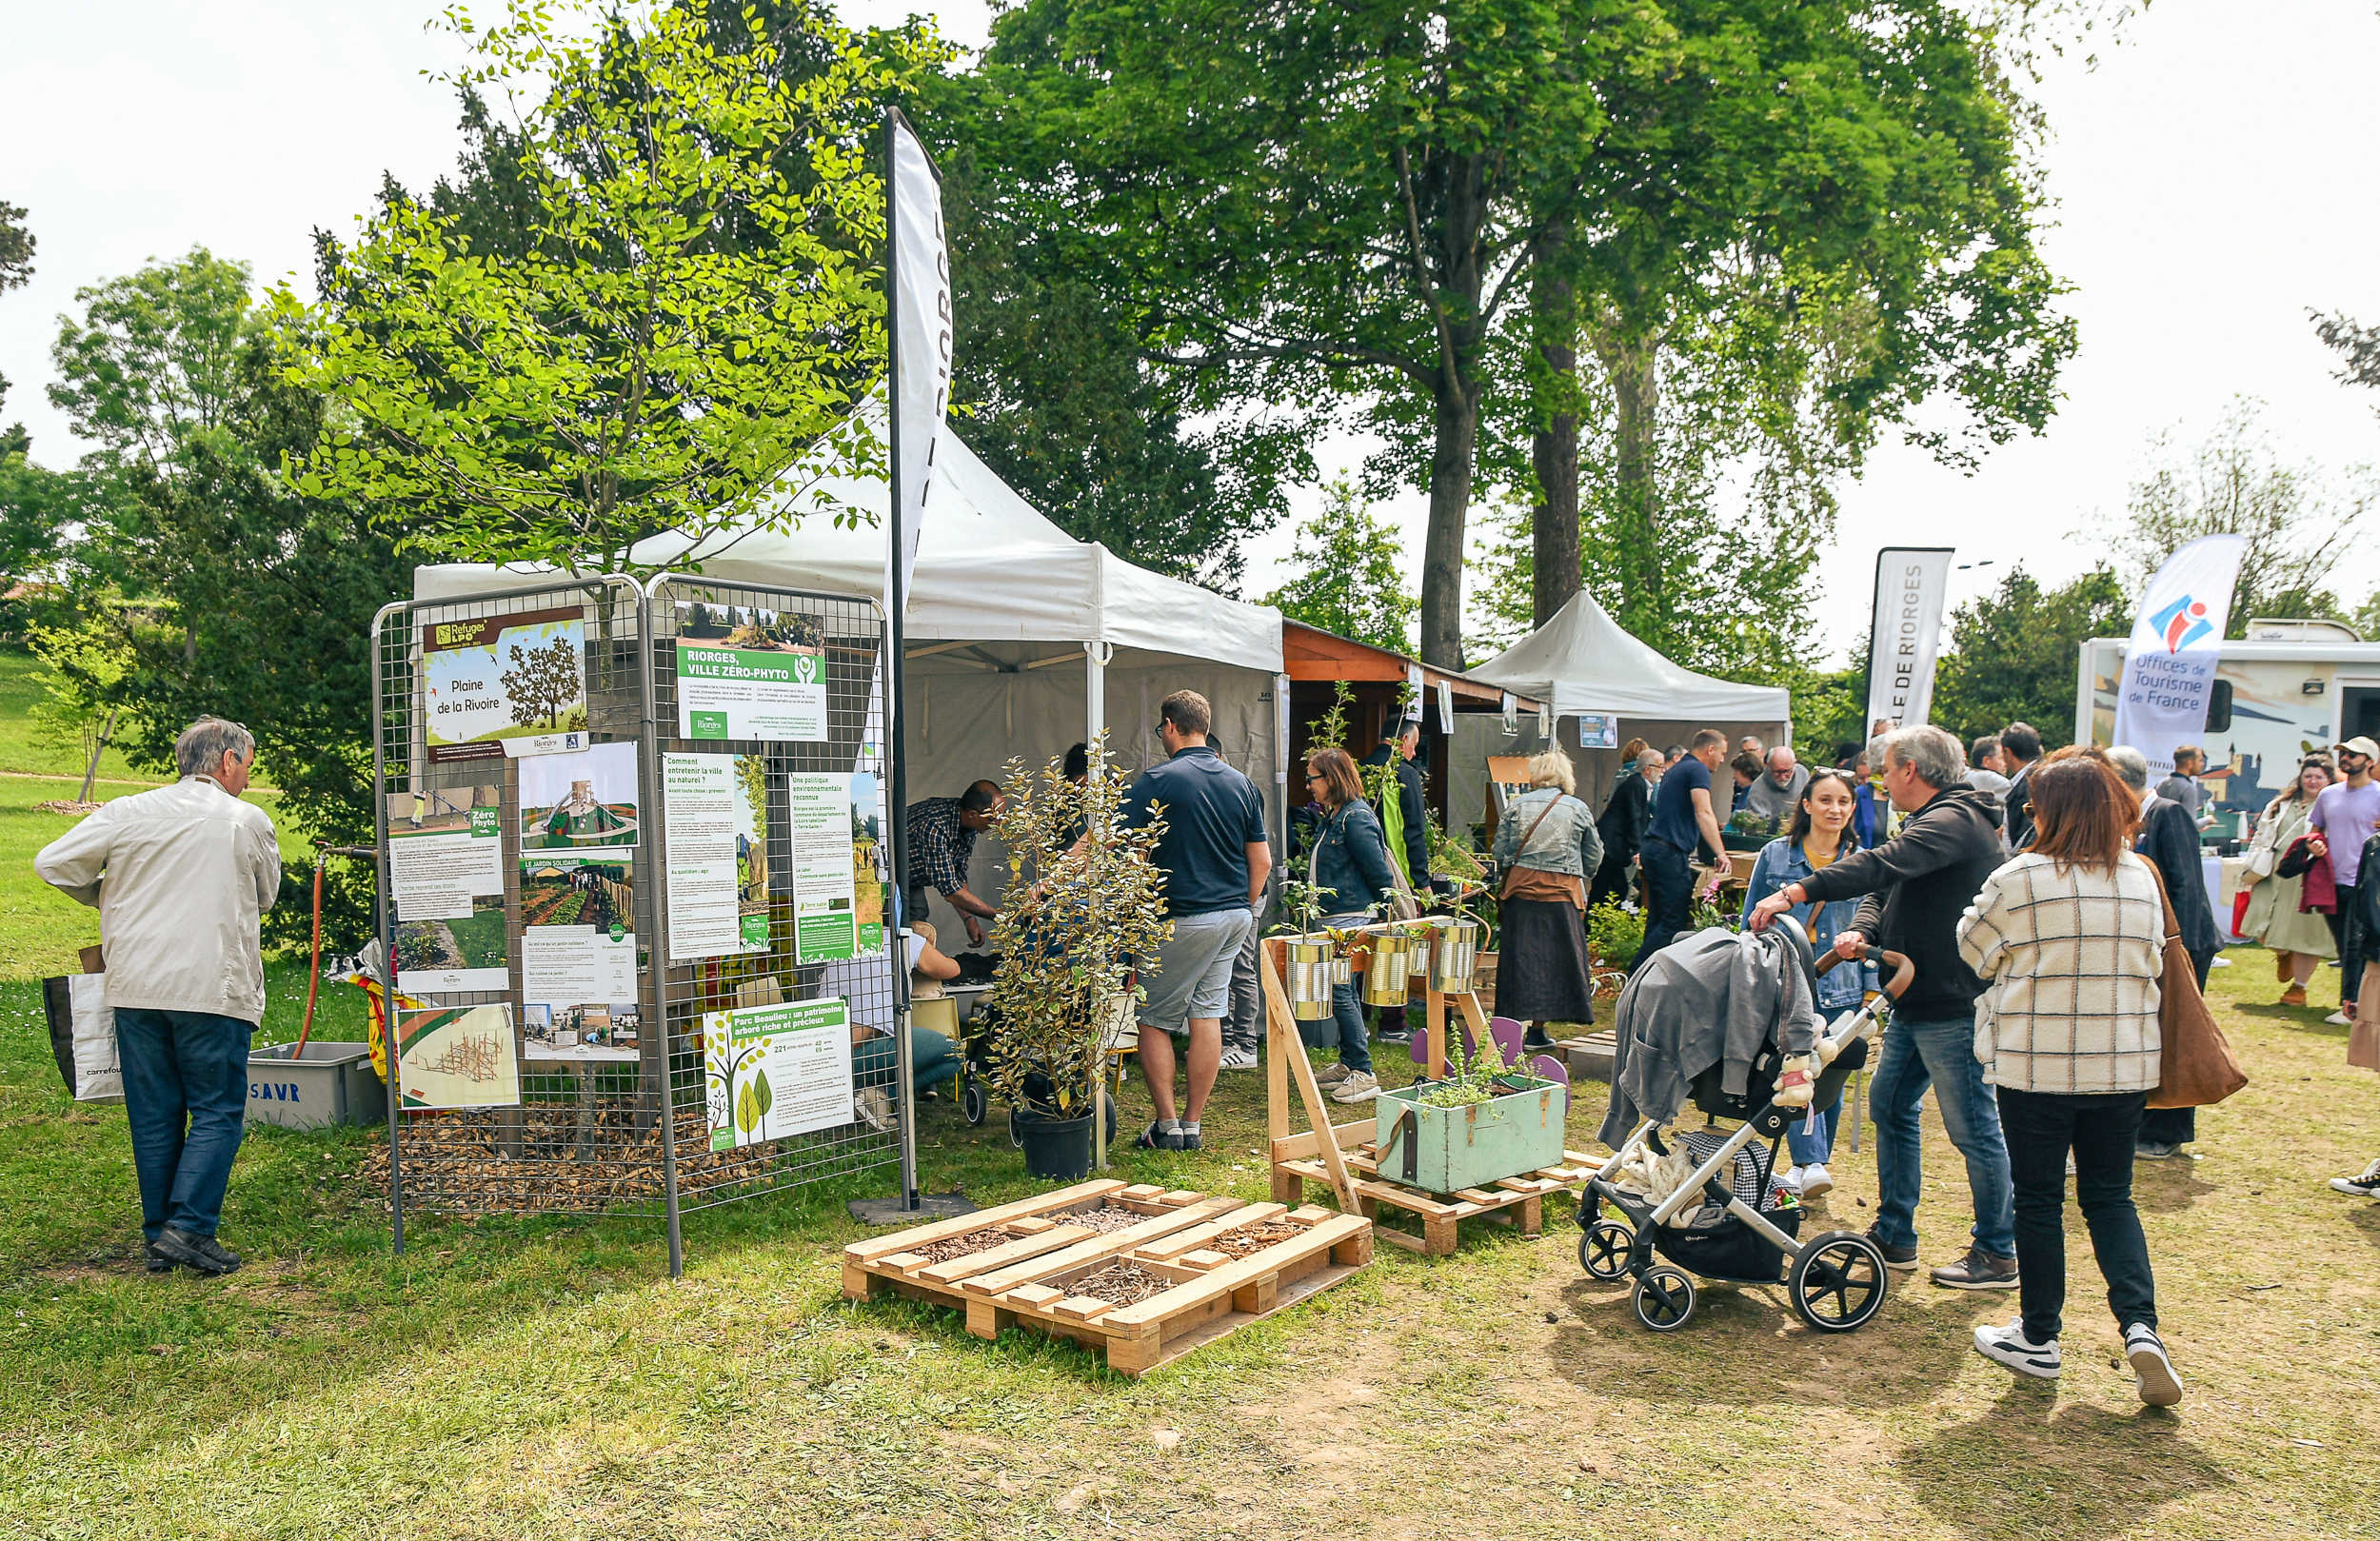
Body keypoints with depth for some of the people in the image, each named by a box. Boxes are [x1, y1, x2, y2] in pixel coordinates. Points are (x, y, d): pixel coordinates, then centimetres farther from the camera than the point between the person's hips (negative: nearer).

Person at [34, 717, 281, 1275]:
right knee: (217, 1112, 4)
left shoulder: (128, 812, 4)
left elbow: (52, 862, 2)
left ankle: (159, 1237, 18)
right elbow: (265, 896, 12)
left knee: (153, 1116, 12)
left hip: (136, 987, 4)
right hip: (214, 988, -4)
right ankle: (188, 1229, -6)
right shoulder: (249, 821, -1)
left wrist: (104, 896, 19)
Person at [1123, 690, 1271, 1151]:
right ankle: (1193, 1126, 14)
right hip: (1236, 916, 6)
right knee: (1207, 1016, 10)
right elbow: (1262, 861, 10)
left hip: (1182, 919, -6)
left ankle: (1167, 1127, 8)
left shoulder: (1158, 781, -10)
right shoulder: (1241, 783, 8)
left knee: (1155, 1022, 6)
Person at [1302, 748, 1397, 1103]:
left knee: (1340, 992, -10)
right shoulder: (1332, 817, 15)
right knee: (1344, 991, 14)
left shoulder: (1356, 818, -16)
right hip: (1334, 918, 10)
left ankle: (1364, 1075, -5)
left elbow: (1380, 874, -17)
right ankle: (1347, 1064, 23)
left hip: (1351, 918, -10)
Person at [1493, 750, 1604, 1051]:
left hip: (1520, 890, 1)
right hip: (1561, 894, -1)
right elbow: (1594, 859, 7)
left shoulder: (1516, 805, 2)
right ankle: (1535, 1031, 6)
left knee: (1520, 955, 6)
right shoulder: (1578, 809, 1)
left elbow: (1500, 853, 5)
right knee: (1553, 956, 5)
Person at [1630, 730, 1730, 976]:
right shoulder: (1698, 769, -8)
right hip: (1671, 853, -10)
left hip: (1652, 847, 10)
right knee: (1674, 923, -9)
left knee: (1657, 919, 12)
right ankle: (1636, 973, -12)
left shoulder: (1675, 769, 22)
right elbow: (1703, 813, -20)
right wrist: (1720, 853, -22)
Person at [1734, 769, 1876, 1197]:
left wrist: (1872, 988, 5)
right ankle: (1812, 1164, -16)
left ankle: (1807, 1164, 19)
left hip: (1839, 990, 2)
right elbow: (1751, 922, 9)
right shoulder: (1775, 855, 4)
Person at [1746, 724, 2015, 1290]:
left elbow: (1882, 865, -31)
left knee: (1972, 1127, -1)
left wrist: (1796, 892, -36)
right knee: (1891, 1106, 14)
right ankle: (1894, 1237, 24)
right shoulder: (1931, 821, 19)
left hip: (1953, 1006, -11)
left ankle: (1997, 1255, 11)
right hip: (1916, 1000, 11)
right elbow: (1885, 887, 15)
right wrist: (1862, 931, -7)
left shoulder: (1954, 821, -15)